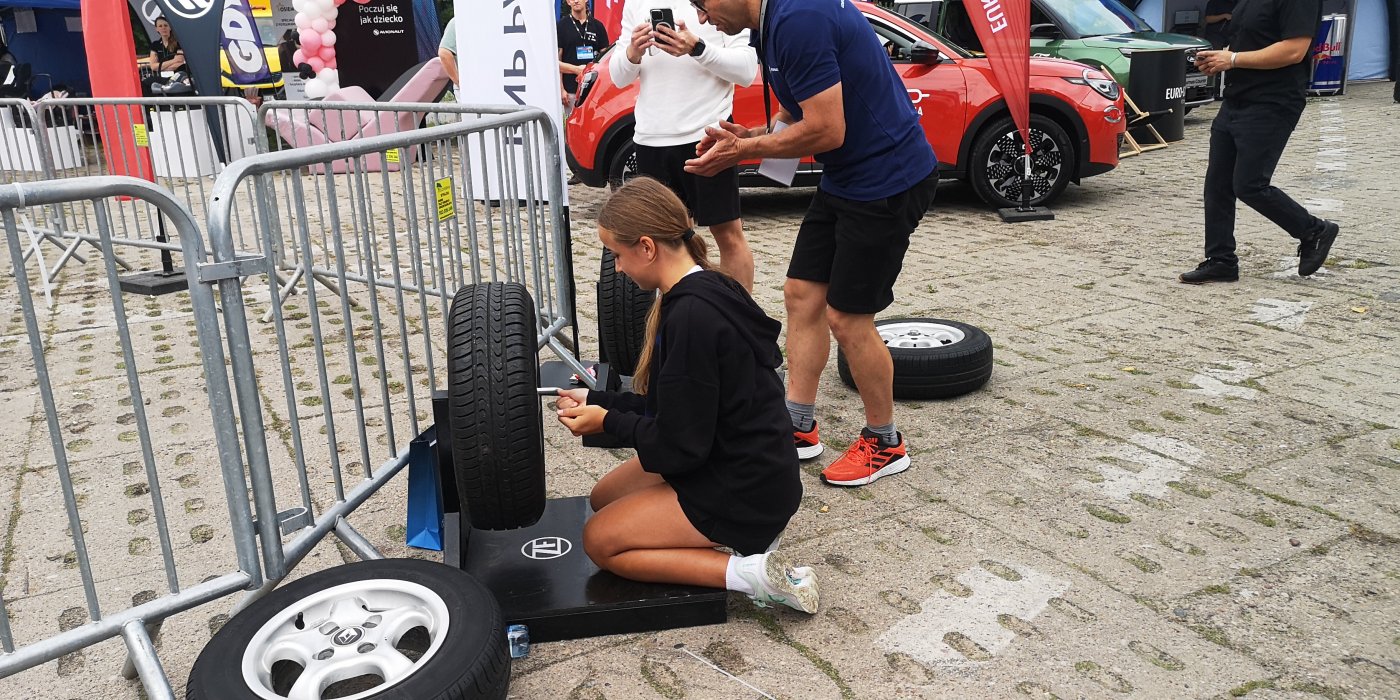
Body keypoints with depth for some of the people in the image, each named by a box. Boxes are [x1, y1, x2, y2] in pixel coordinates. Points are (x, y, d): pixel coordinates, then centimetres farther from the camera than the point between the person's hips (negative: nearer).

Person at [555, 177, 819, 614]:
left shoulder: (692, 316, -28)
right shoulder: (705, 289, 2)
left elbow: (677, 447, -23)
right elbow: (674, 406, 11)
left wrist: (608, 422, -8)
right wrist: (597, 400, 7)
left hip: (746, 490, -10)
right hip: (737, 462, 10)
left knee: (601, 540, 0)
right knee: (604, 498, 20)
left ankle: (752, 573, -8)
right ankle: (746, 534, 10)